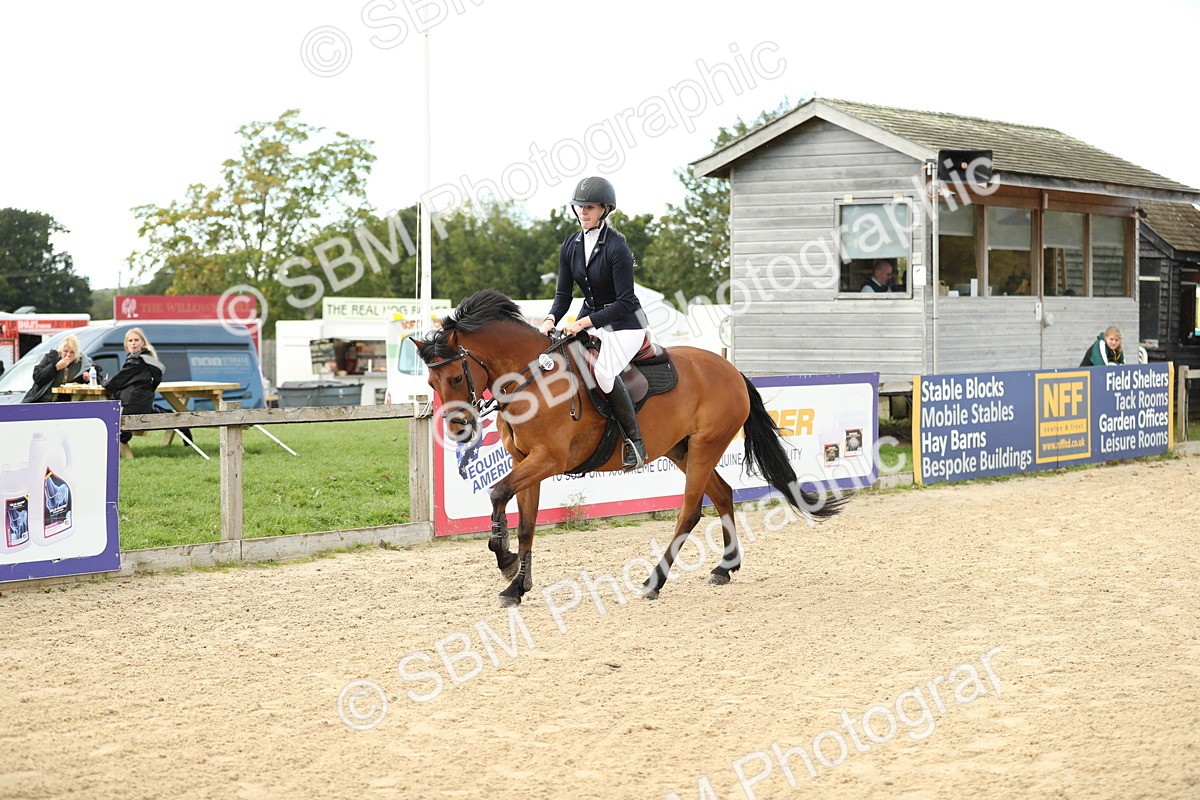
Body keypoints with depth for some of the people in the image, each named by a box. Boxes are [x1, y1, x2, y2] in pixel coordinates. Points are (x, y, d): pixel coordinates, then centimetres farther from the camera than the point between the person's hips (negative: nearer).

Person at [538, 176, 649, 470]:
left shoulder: (616, 247, -20)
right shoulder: (570, 246, 1)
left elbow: (624, 301, -20)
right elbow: (563, 294, 5)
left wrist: (584, 322, -26)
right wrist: (551, 319, -16)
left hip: (625, 322, -8)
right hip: (590, 318, 8)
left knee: (604, 371, -32)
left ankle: (635, 440, -17)